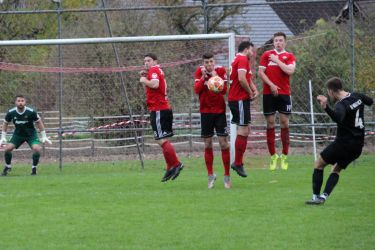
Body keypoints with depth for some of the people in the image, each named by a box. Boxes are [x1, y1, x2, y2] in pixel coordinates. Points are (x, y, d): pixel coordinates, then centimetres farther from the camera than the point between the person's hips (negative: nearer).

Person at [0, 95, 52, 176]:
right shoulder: (11, 112, -16)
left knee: (36, 149, -25)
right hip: (18, 134, 2)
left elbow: (39, 122, -6)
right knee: (7, 148, -16)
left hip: (31, 134, -2)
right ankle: (8, 166, 11)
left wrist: (44, 136, -4)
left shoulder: (31, 112, -21)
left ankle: (34, 168, -2)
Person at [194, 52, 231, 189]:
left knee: (224, 143, -6)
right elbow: (196, 90, -12)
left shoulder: (221, 70, -7)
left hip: (219, 111, -2)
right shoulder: (199, 72, -2)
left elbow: (224, 90, -14)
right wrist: (203, 77, -22)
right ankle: (210, 175, 17)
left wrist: (216, 78, -27)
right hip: (206, 110, 2)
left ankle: (227, 176, 1)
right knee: (207, 144, 5)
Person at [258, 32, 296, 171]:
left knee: (284, 122, -3)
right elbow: (260, 72, 1)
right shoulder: (266, 55, 8)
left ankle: (284, 156, 4)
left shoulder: (289, 56, 6)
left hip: (284, 93, -1)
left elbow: (290, 71, -12)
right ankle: (273, 156, 5)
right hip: (268, 93, 1)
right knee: (270, 123, 0)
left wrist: (277, 60, -9)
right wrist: (271, 85, -10)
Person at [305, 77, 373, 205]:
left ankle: (316, 196, 2)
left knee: (319, 164, 7)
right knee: (336, 169, 17)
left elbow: (338, 118, -46)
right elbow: (370, 101, 25)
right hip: (358, 145, 8)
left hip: (343, 143, -8)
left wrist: (326, 107, -59)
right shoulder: (357, 96, 3)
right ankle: (324, 196, 1)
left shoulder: (341, 105, -22)